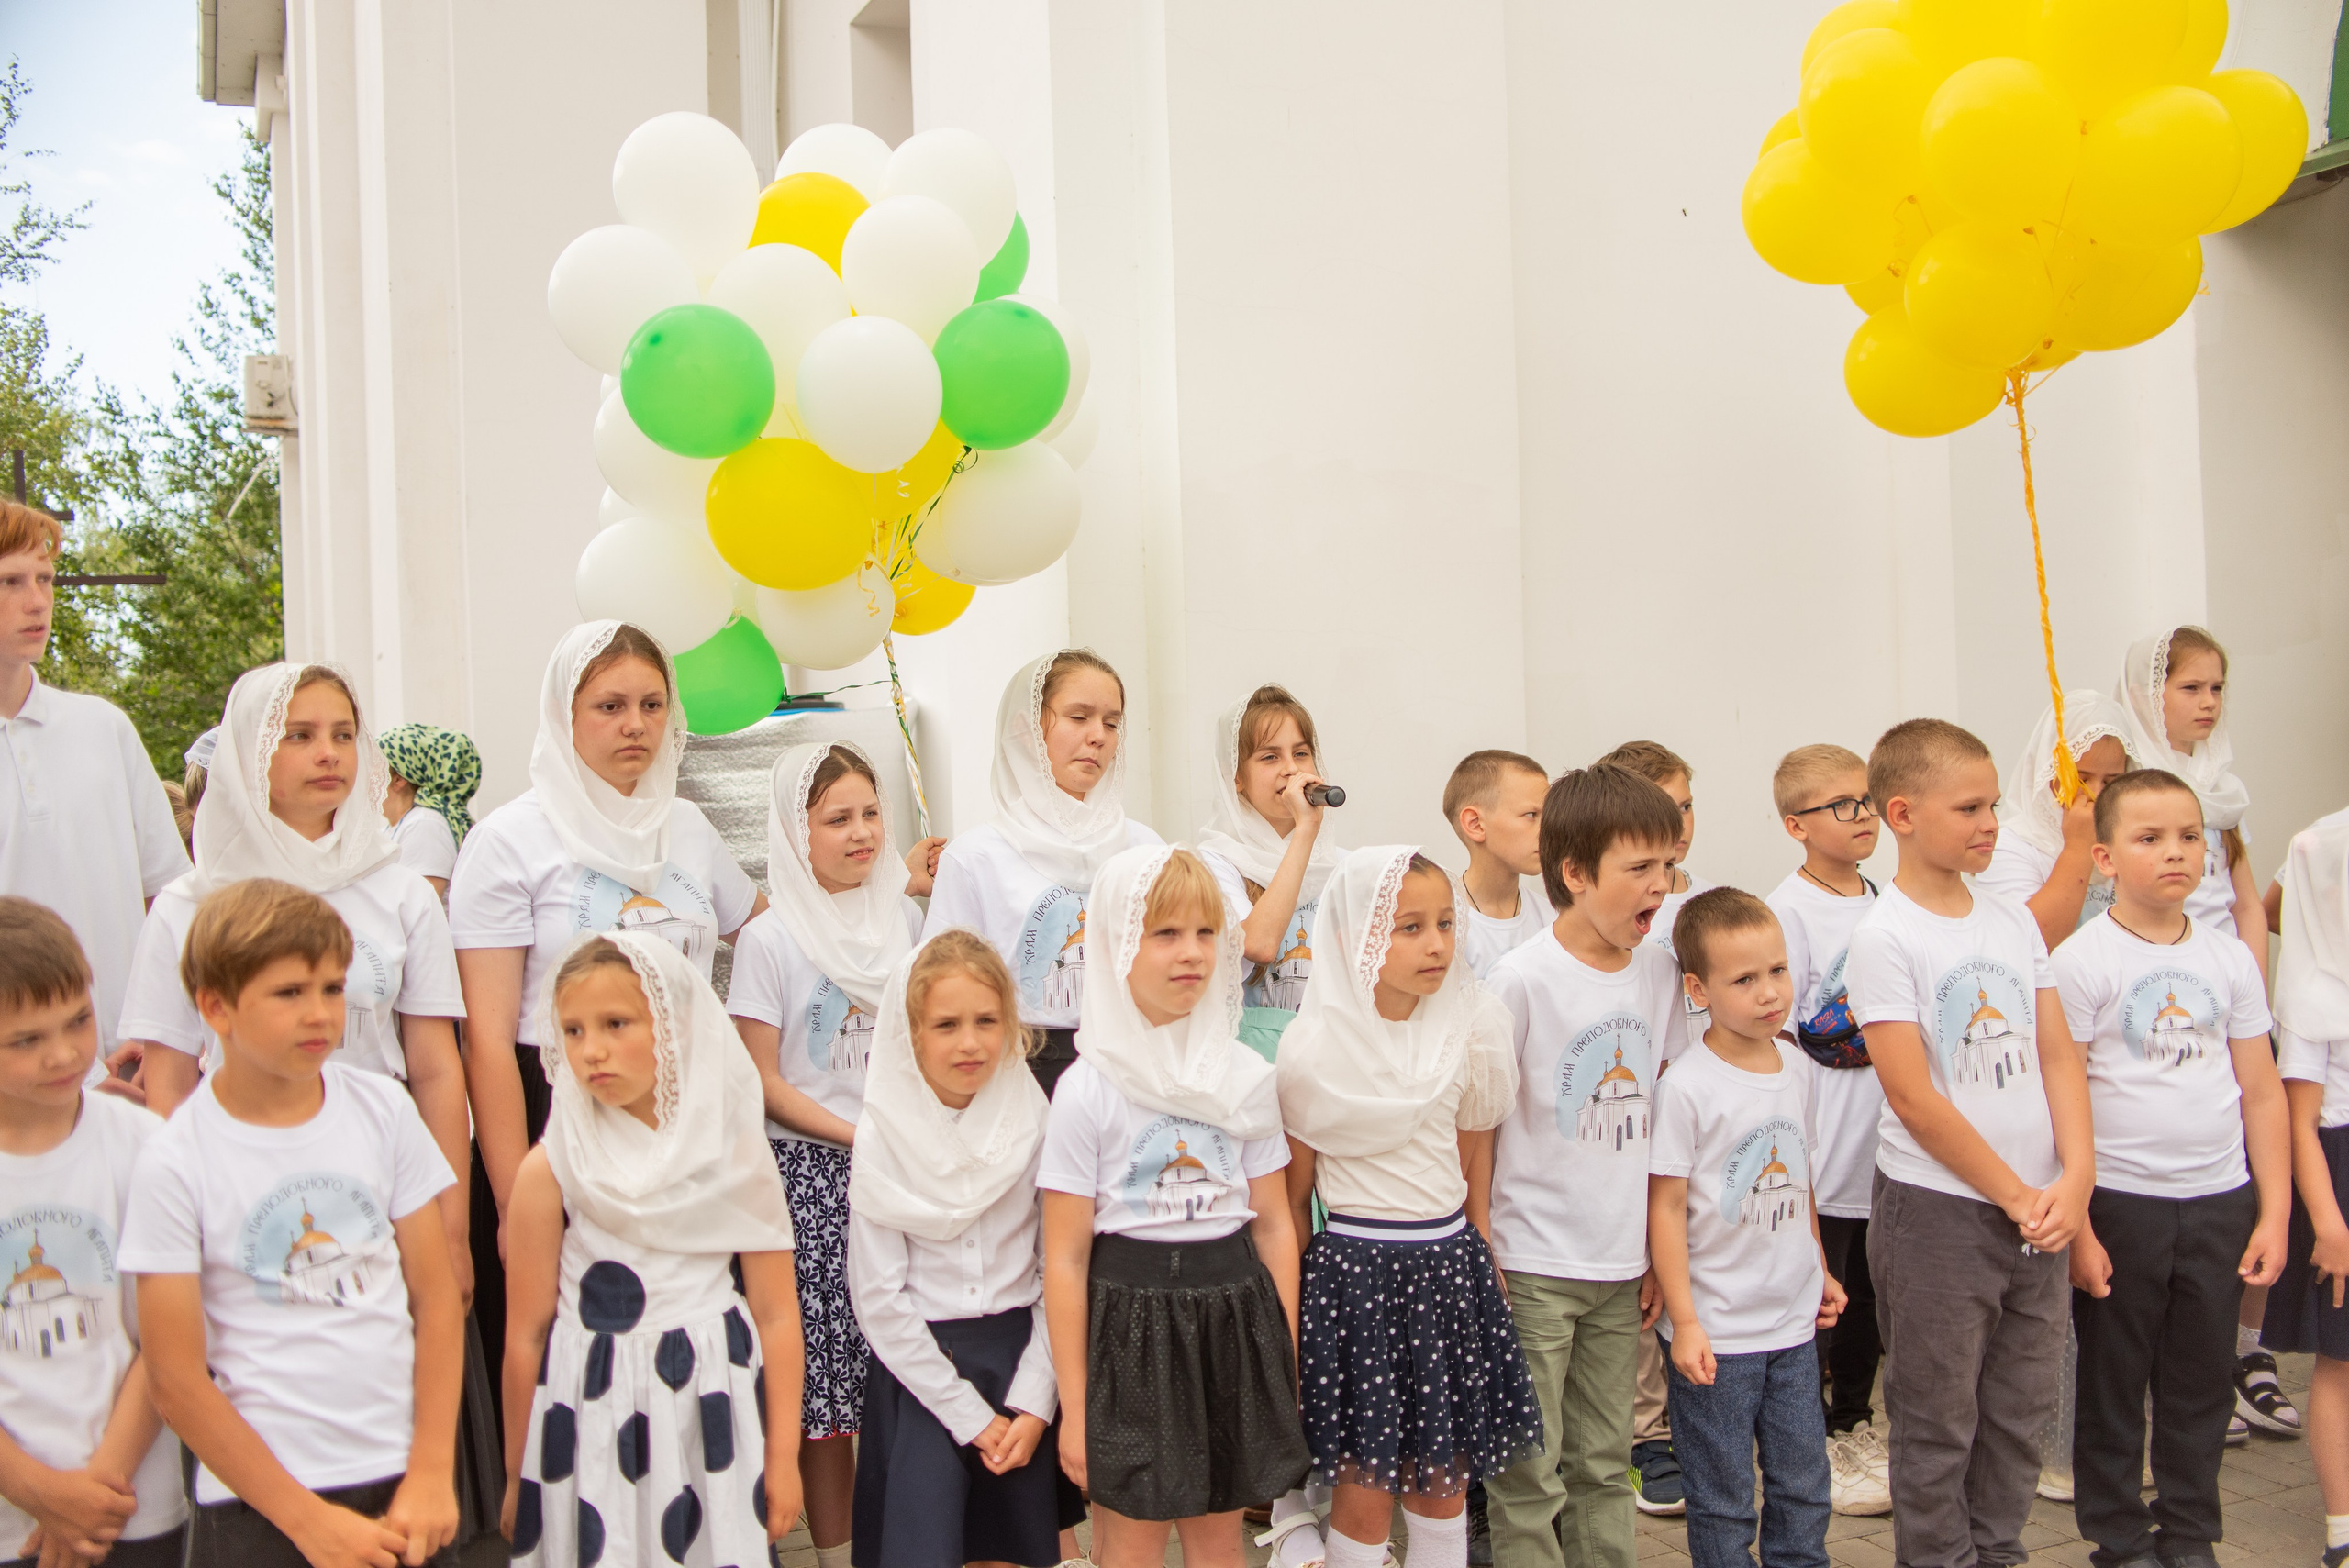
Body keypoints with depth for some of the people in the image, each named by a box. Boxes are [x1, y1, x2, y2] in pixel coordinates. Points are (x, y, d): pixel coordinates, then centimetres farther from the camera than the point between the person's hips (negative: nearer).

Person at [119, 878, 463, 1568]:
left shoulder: (384, 1109, 0)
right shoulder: (176, 1161, -9)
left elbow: (437, 1298, 2)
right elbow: (177, 1381, -9)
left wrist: (431, 1474, -4)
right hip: (258, 1505, -2)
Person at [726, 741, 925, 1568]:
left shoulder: (903, 918, 9)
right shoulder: (770, 939, -4)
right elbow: (765, 1082, -6)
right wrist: (861, 1136, -13)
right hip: (812, 1171, -3)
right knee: (824, 1379, -1)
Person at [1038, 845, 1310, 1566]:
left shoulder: (1247, 1076, 3)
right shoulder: (1090, 1087, -9)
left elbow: (1274, 1225, 8)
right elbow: (1065, 1257, -7)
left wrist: (1285, 1360, 4)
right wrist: (1073, 1406, -7)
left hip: (1234, 1318, 4)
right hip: (1131, 1324, -3)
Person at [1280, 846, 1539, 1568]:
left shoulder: (1469, 1029, 1)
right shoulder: (1315, 1049, -11)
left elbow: (1475, 1157, 11)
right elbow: (1292, 1191, -2)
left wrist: (1482, 1259, 12)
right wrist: (1290, 1304, 1)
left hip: (1451, 1263, 4)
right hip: (1356, 1267, -4)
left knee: (1446, 1481, 12)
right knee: (1365, 1490, 2)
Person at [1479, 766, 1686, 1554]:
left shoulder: (1660, 969, 3)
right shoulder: (1522, 980, -13)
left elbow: (1654, 1114, 11)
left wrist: (1662, 1251, 11)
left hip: (1621, 1265, 5)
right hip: (1533, 1266, -5)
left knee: (1605, 1466, 14)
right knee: (1529, 1474, 2)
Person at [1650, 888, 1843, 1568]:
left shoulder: (1794, 1065, 3)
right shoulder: (1686, 1086, -16)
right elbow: (1666, 1207, -14)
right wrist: (1684, 1322, -15)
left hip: (1794, 1319, 6)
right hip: (1717, 1331, -6)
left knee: (1804, 1485, 14)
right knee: (1723, 1499, 6)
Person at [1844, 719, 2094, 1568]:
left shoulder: (2013, 919, 7)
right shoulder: (1884, 935, -12)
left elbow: (2058, 1056, 6)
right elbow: (1914, 1099, -15)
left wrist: (2073, 1180, -7)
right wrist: (2016, 1197, -12)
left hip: (2037, 1212, 6)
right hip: (1937, 1210, -6)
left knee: (2021, 1410, 15)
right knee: (1939, 1422, 5)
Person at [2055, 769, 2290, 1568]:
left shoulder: (2229, 959, 5)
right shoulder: (2081, 961, -8)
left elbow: (2263, 1094, 9)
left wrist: (2274, 1212, 5)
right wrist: (2075, 1226, -12)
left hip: (2219, 1203, 4)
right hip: (2120, 1203, -4)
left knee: (2202, 1383, 13)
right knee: (2112, 1384, 7)